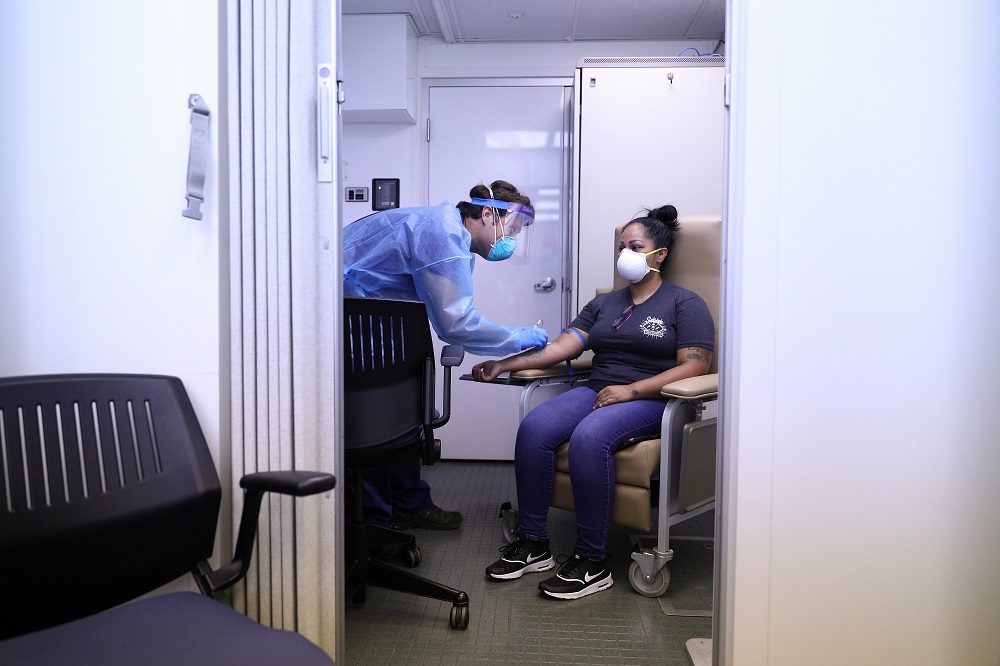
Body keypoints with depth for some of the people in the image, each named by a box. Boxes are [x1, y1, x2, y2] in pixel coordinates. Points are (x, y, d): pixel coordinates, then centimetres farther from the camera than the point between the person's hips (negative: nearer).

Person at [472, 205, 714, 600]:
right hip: (596, 391, 6)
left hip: (651, 401, -5)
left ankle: (591, 561, -24)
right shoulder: (604, 304, 22)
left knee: (589, 437, -35)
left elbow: (694, 367, -7)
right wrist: (506, 364, -3)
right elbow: (562, 346, 10)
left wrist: (631, 390, -18)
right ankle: (533, 544, -13)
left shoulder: (685, 304, 5)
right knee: (533, 428, -23)